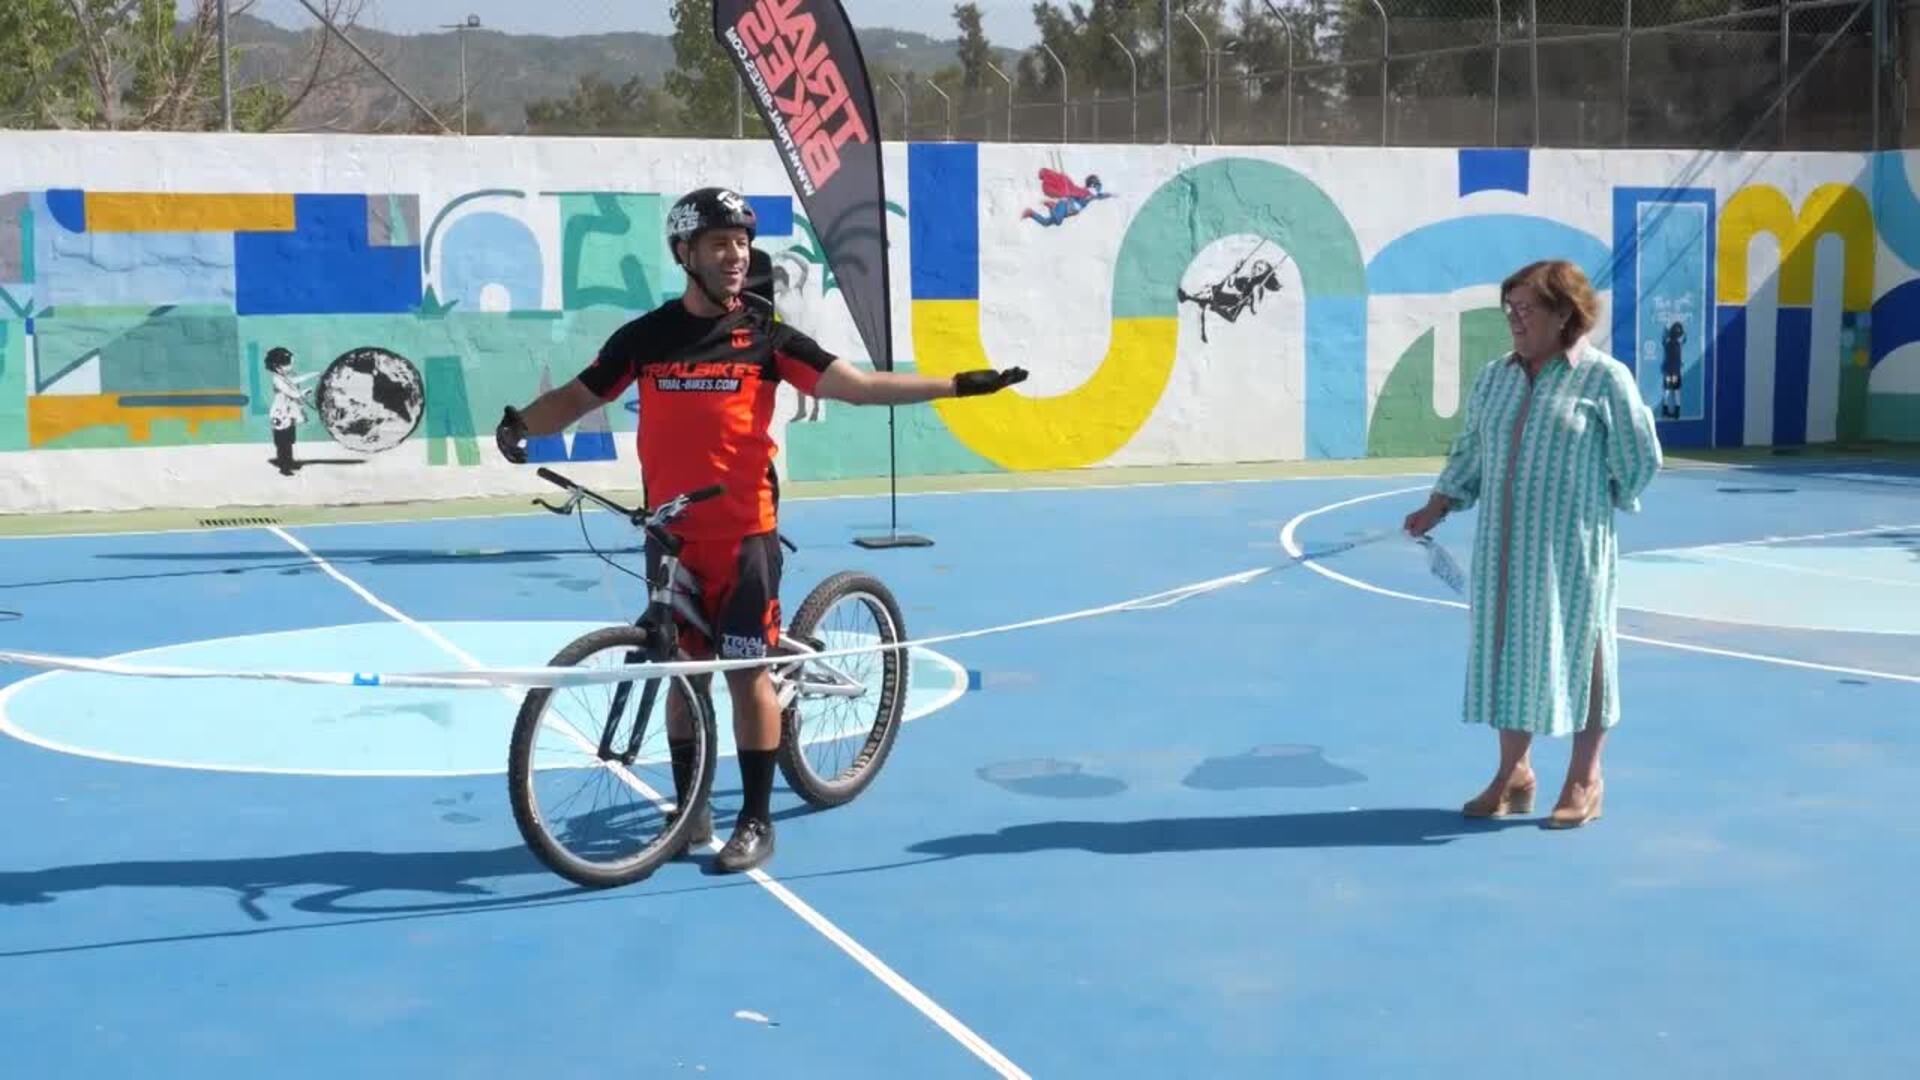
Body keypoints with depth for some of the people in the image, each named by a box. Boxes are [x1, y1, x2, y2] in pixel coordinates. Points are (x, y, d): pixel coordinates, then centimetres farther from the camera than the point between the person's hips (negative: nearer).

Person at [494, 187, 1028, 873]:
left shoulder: (766, 337, -2)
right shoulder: (646, 337, 2)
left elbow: (860, 385, -5)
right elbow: (578, 397, 9)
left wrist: (957, 384, -12)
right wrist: (520, 422, -11)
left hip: (744, 535, -2)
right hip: (672, 537, 2)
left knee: (746, 672, 0)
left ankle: (756, 821, 10)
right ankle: (690, 810, 23)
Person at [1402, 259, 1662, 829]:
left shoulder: (1605, 378, -8)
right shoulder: (1494, 377, 9)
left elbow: (1640, 460, -3)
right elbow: (1469, 452, 14)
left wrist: (1597, 507, 6)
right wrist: (1435, 509, 4)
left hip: (1571, 551, -5)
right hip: (1502, 547, 5)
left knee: (1575, 650, 3)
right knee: (1505, 648, 9)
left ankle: (1584, 780, 17)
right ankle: (1513, 773, 21)